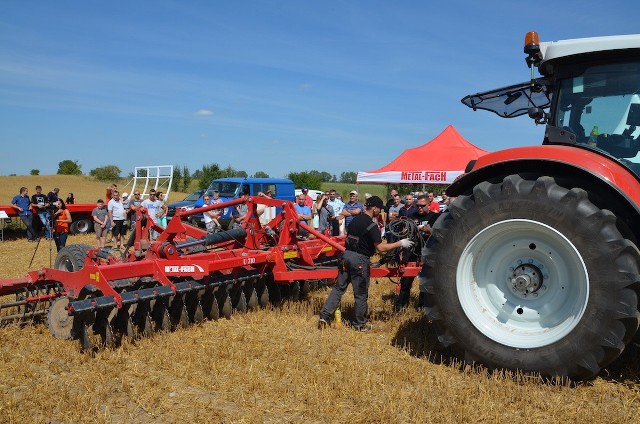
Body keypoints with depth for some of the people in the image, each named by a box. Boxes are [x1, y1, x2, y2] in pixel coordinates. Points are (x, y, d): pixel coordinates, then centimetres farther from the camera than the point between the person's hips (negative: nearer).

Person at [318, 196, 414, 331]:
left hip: (347, 255, 7)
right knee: (361, 294, 7)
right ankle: (360, 324, 18)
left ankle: (324, 316, 7)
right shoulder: (371, 226, -15)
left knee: (338, 288, 12)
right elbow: (380, 248, -18)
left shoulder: (355, 219, 9)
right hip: (360, 260, -7)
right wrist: (400, 243, -11)